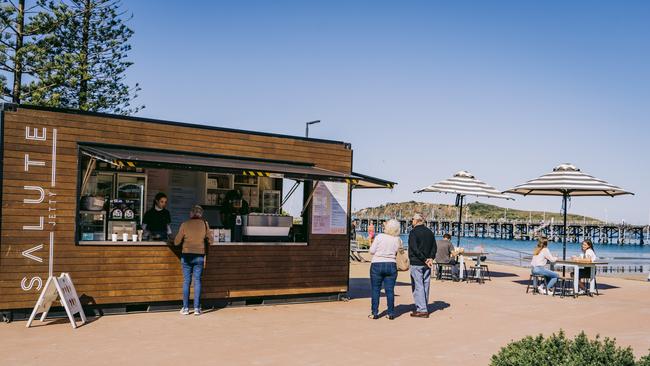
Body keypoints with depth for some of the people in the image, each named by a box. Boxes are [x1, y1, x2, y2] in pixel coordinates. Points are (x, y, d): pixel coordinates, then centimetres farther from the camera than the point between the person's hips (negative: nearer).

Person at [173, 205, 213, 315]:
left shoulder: (185, 225, -5)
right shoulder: (205, 224, -2)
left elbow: (176, 242, -2)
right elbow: (210, 241, 5)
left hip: (187, 255, -1)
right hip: (199, 256, 1)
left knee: (186, 281, 5)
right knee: (197, 281, 5)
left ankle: (185, 308, 7)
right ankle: (197, 308, 4)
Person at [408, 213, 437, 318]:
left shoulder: (413, 232, -10)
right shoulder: (430, 232, 12)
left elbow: (415, 249, -17)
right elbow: (434, 247, 9)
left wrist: (425, 260, -13)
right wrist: (431, 258, -2)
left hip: (416, 263, -7)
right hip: (427, 265, 7)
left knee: (418, 286, -5)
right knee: (425, 286, 12)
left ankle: (422, 310, -8)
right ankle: (424, 308, 17)